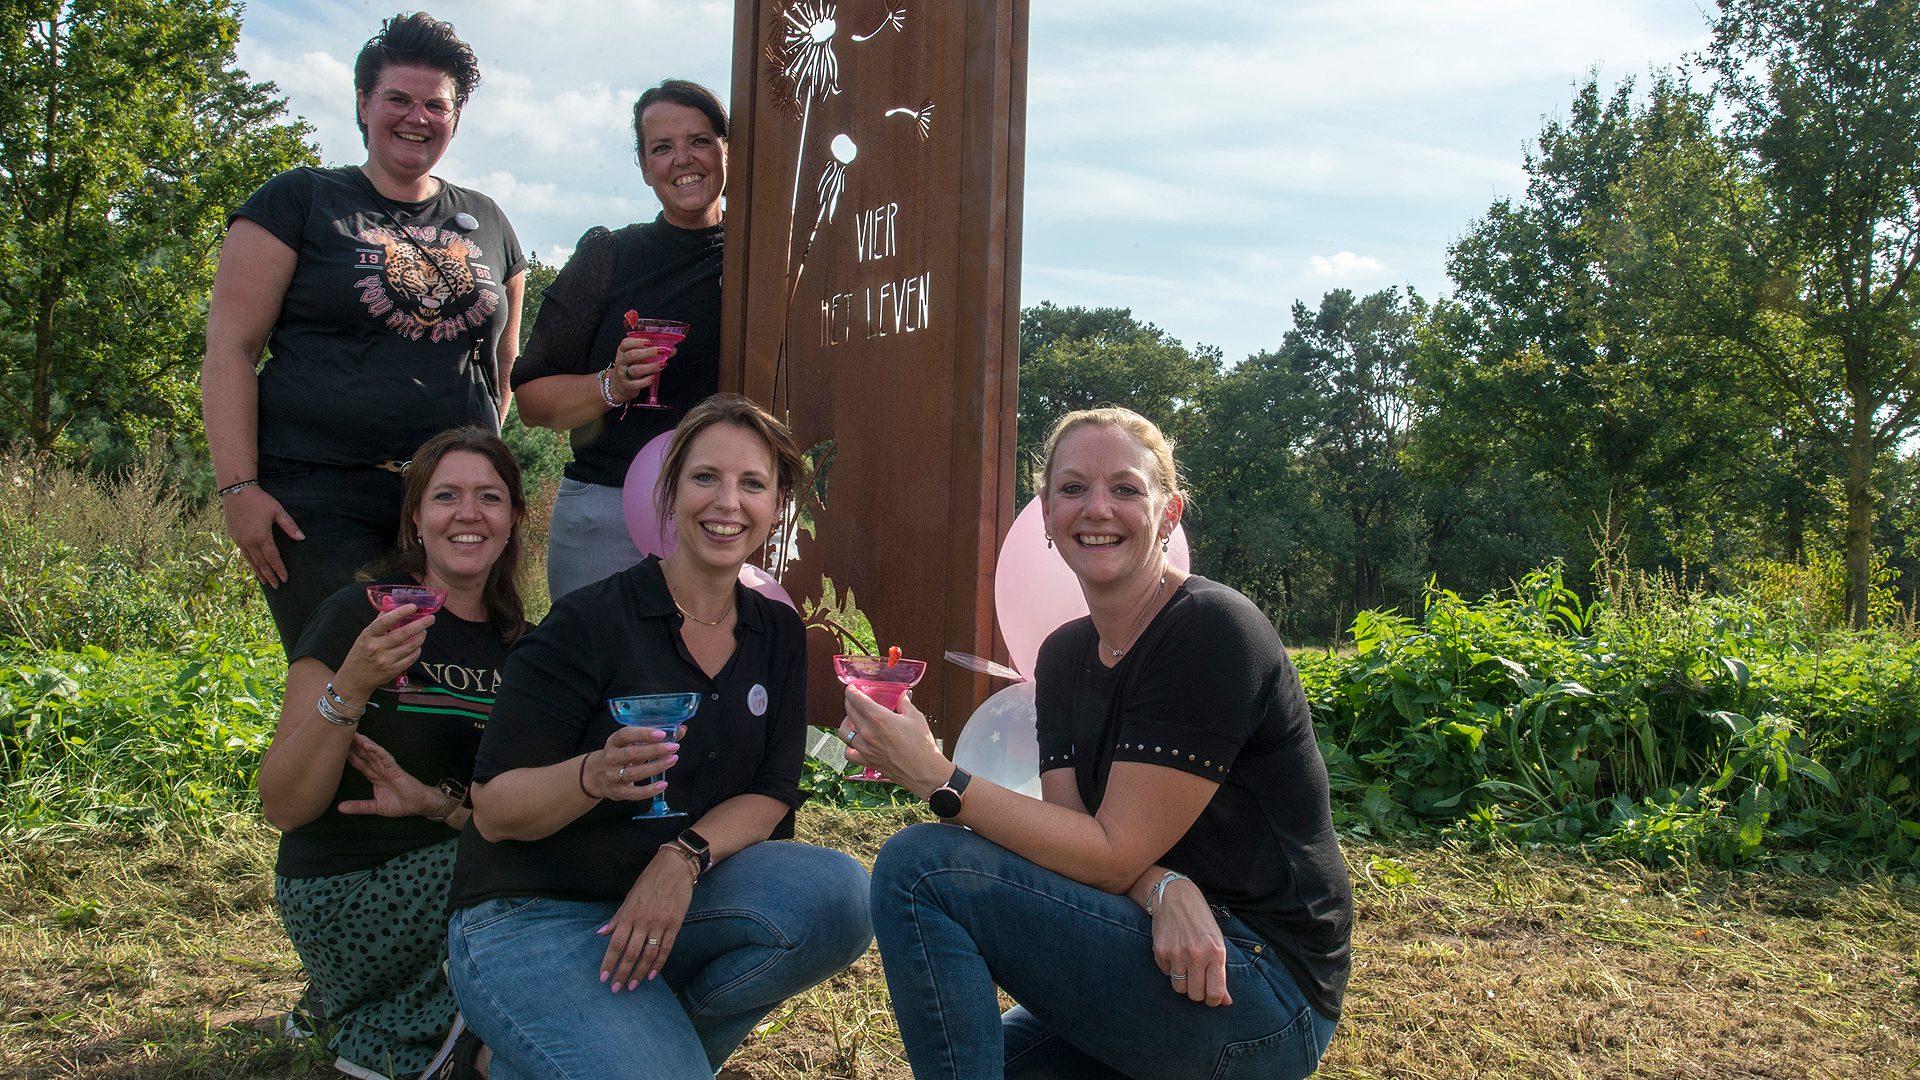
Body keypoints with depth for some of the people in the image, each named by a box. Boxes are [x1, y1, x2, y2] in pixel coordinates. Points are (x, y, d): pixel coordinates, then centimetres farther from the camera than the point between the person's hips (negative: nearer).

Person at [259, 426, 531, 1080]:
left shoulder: (520, 646, 7)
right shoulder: (359, 616, -9)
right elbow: (283, 807, -14)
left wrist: (436, 802, -17)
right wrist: (349, 688, -30)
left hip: (440, 885, 7)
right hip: (343, 897, -6)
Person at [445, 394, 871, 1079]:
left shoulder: (777, 634, 6)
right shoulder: (590, 621, -11)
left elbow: (771, 795, 0)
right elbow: (493, 811, -11)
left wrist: (683, 858, -20)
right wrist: (593, 777, -32)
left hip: (673, 899, 5)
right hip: (533, 917, -5)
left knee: (838, 895, -22)